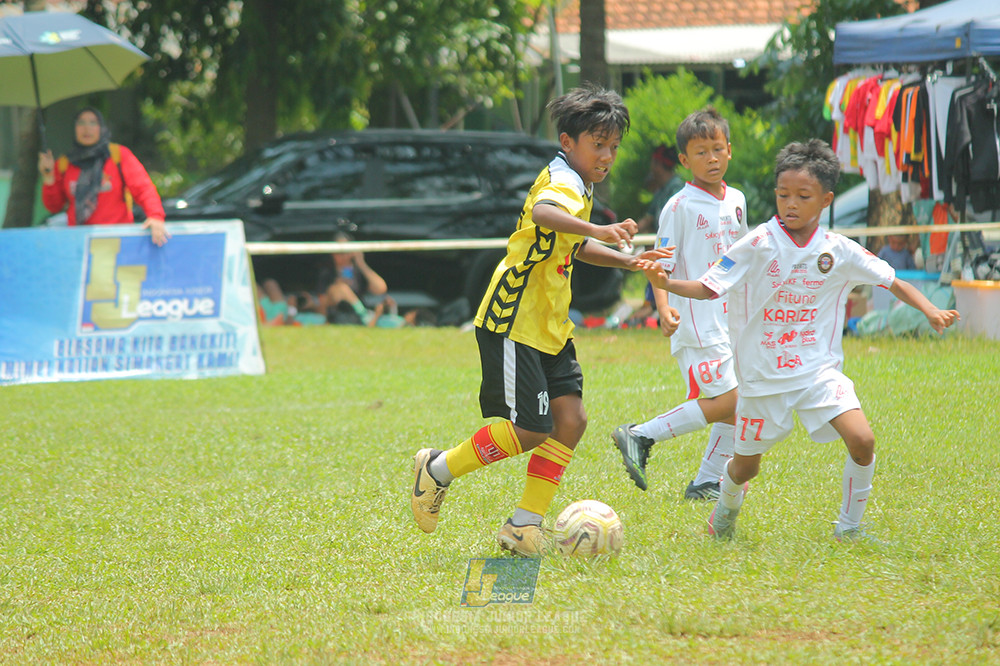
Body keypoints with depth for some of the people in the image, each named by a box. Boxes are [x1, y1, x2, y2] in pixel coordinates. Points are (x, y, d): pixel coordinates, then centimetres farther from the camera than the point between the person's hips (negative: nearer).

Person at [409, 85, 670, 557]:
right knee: (529, 431, -9)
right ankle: (437, 470, 12)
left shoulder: (579, 187, 14)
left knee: (570, 419, -1)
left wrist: (626, 261, 20)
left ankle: (524, 526, 5)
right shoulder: (562, 182, -17)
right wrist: (598, 230, -58)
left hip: (550, 327, 10)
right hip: (513, 323, -10)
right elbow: (543, 214, -44)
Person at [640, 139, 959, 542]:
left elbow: (891, 281, 7)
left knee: (861, 440, -20)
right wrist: (666, 284, -28)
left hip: (819, 369, 1)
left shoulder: (839, 252, -3)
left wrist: (930, 311, -8)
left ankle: (849, 527, 0)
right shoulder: (757, 245, -10)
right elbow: (708, 288, -10)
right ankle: (726, 510, 48)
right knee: (745, 465, 12)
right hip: (763, 373, -1)